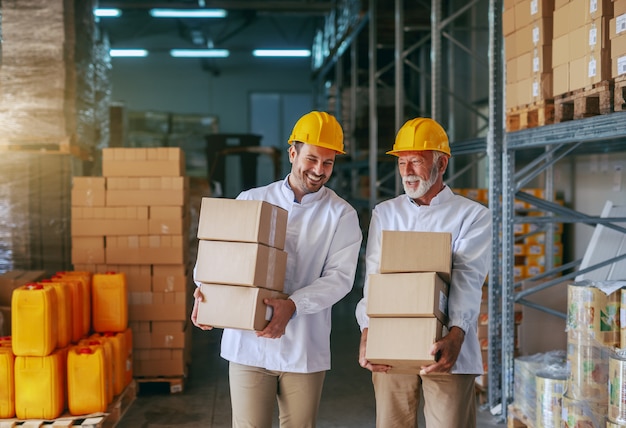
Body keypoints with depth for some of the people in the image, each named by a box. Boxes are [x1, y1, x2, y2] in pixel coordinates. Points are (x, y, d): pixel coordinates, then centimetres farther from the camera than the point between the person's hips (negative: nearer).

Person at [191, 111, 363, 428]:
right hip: (248, 343, 1)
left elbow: (340, 277, -8)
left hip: (304, 349, -1)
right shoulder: (251, 201, 7)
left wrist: (292, 306, -24)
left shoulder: (341, 215, 1)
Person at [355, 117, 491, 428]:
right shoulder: (384, 214, 12)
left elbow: (468, 278, -11)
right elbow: (374, 278, 2)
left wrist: (456, 334, -28)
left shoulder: (472, 215, 4)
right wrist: (367, 332, -16)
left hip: (445, 348, -2)